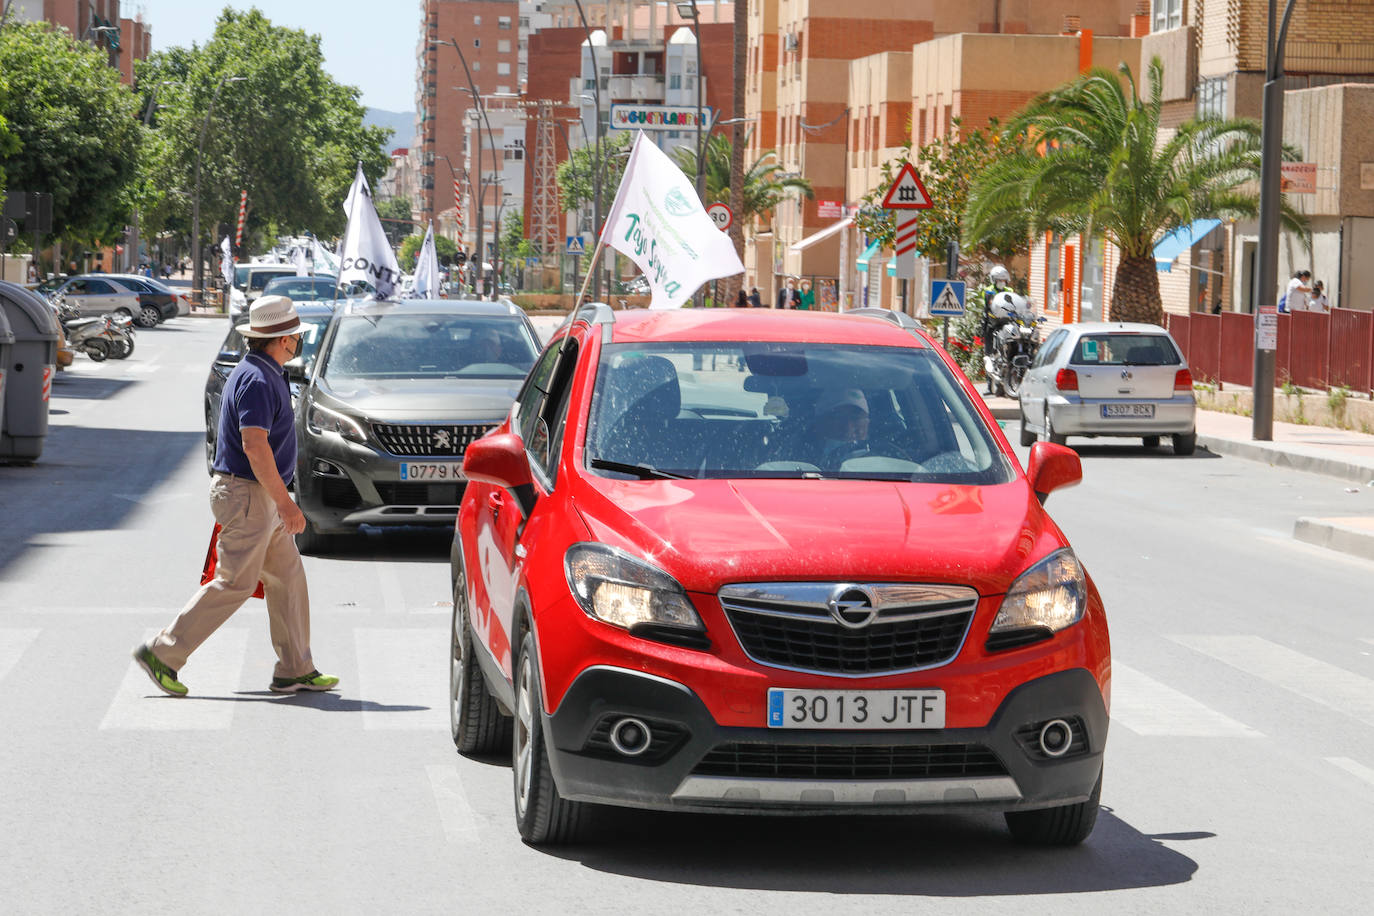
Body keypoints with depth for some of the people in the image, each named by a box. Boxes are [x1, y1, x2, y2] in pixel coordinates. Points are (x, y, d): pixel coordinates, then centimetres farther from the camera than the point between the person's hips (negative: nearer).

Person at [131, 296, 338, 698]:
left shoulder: (259, 374, 14)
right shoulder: (256, 380, -19)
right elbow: (255, 446, -27)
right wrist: (285, 502, -26)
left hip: (261, 497, 11)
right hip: (249, 497, -11)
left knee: (288, 578, 10)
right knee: (234, 584, -7)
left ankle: (295, 670, 13)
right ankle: (162, 653, -2)